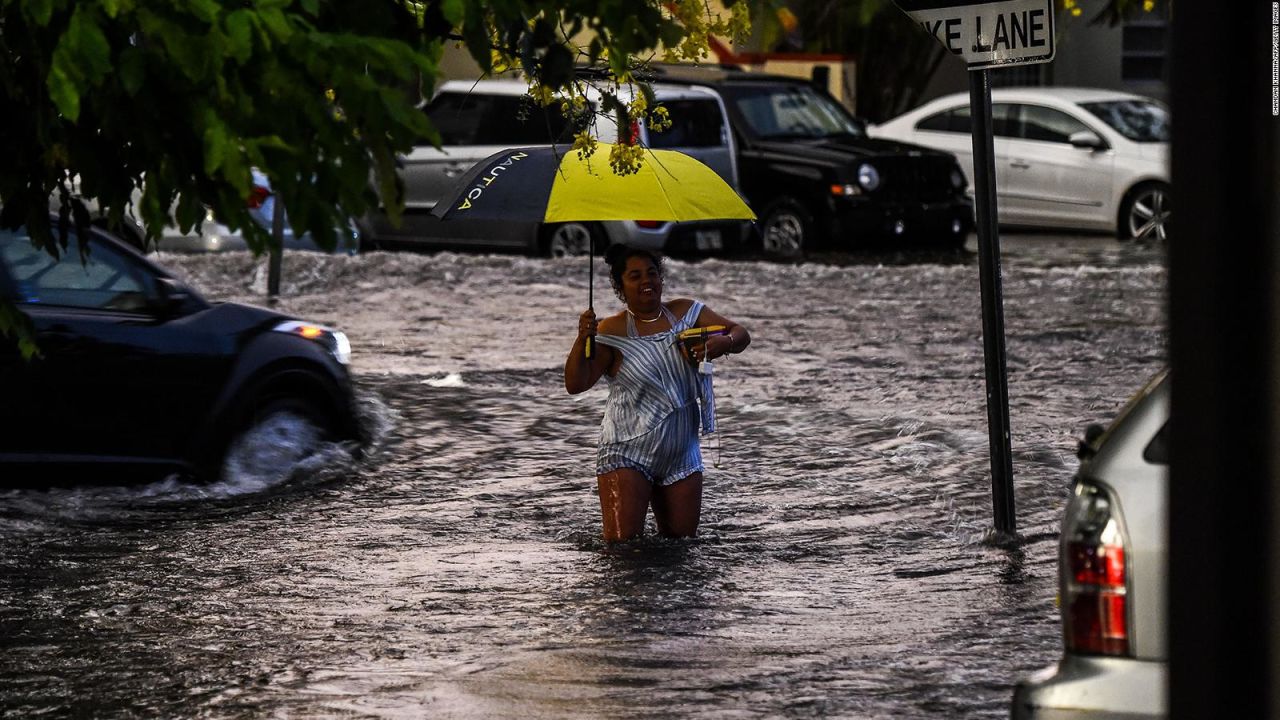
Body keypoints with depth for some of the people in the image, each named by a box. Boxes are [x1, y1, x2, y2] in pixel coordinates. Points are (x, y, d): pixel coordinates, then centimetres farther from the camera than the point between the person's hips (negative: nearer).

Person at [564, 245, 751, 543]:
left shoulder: (686, 313, 4)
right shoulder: (612, 331, -7)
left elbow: (741, 335, 3)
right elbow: (575, 384, -13)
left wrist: (722, 343, -20)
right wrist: (582, 340, -30)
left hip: (681, 456, 4)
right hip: (628, 453, -4)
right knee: (623, 543, -13)